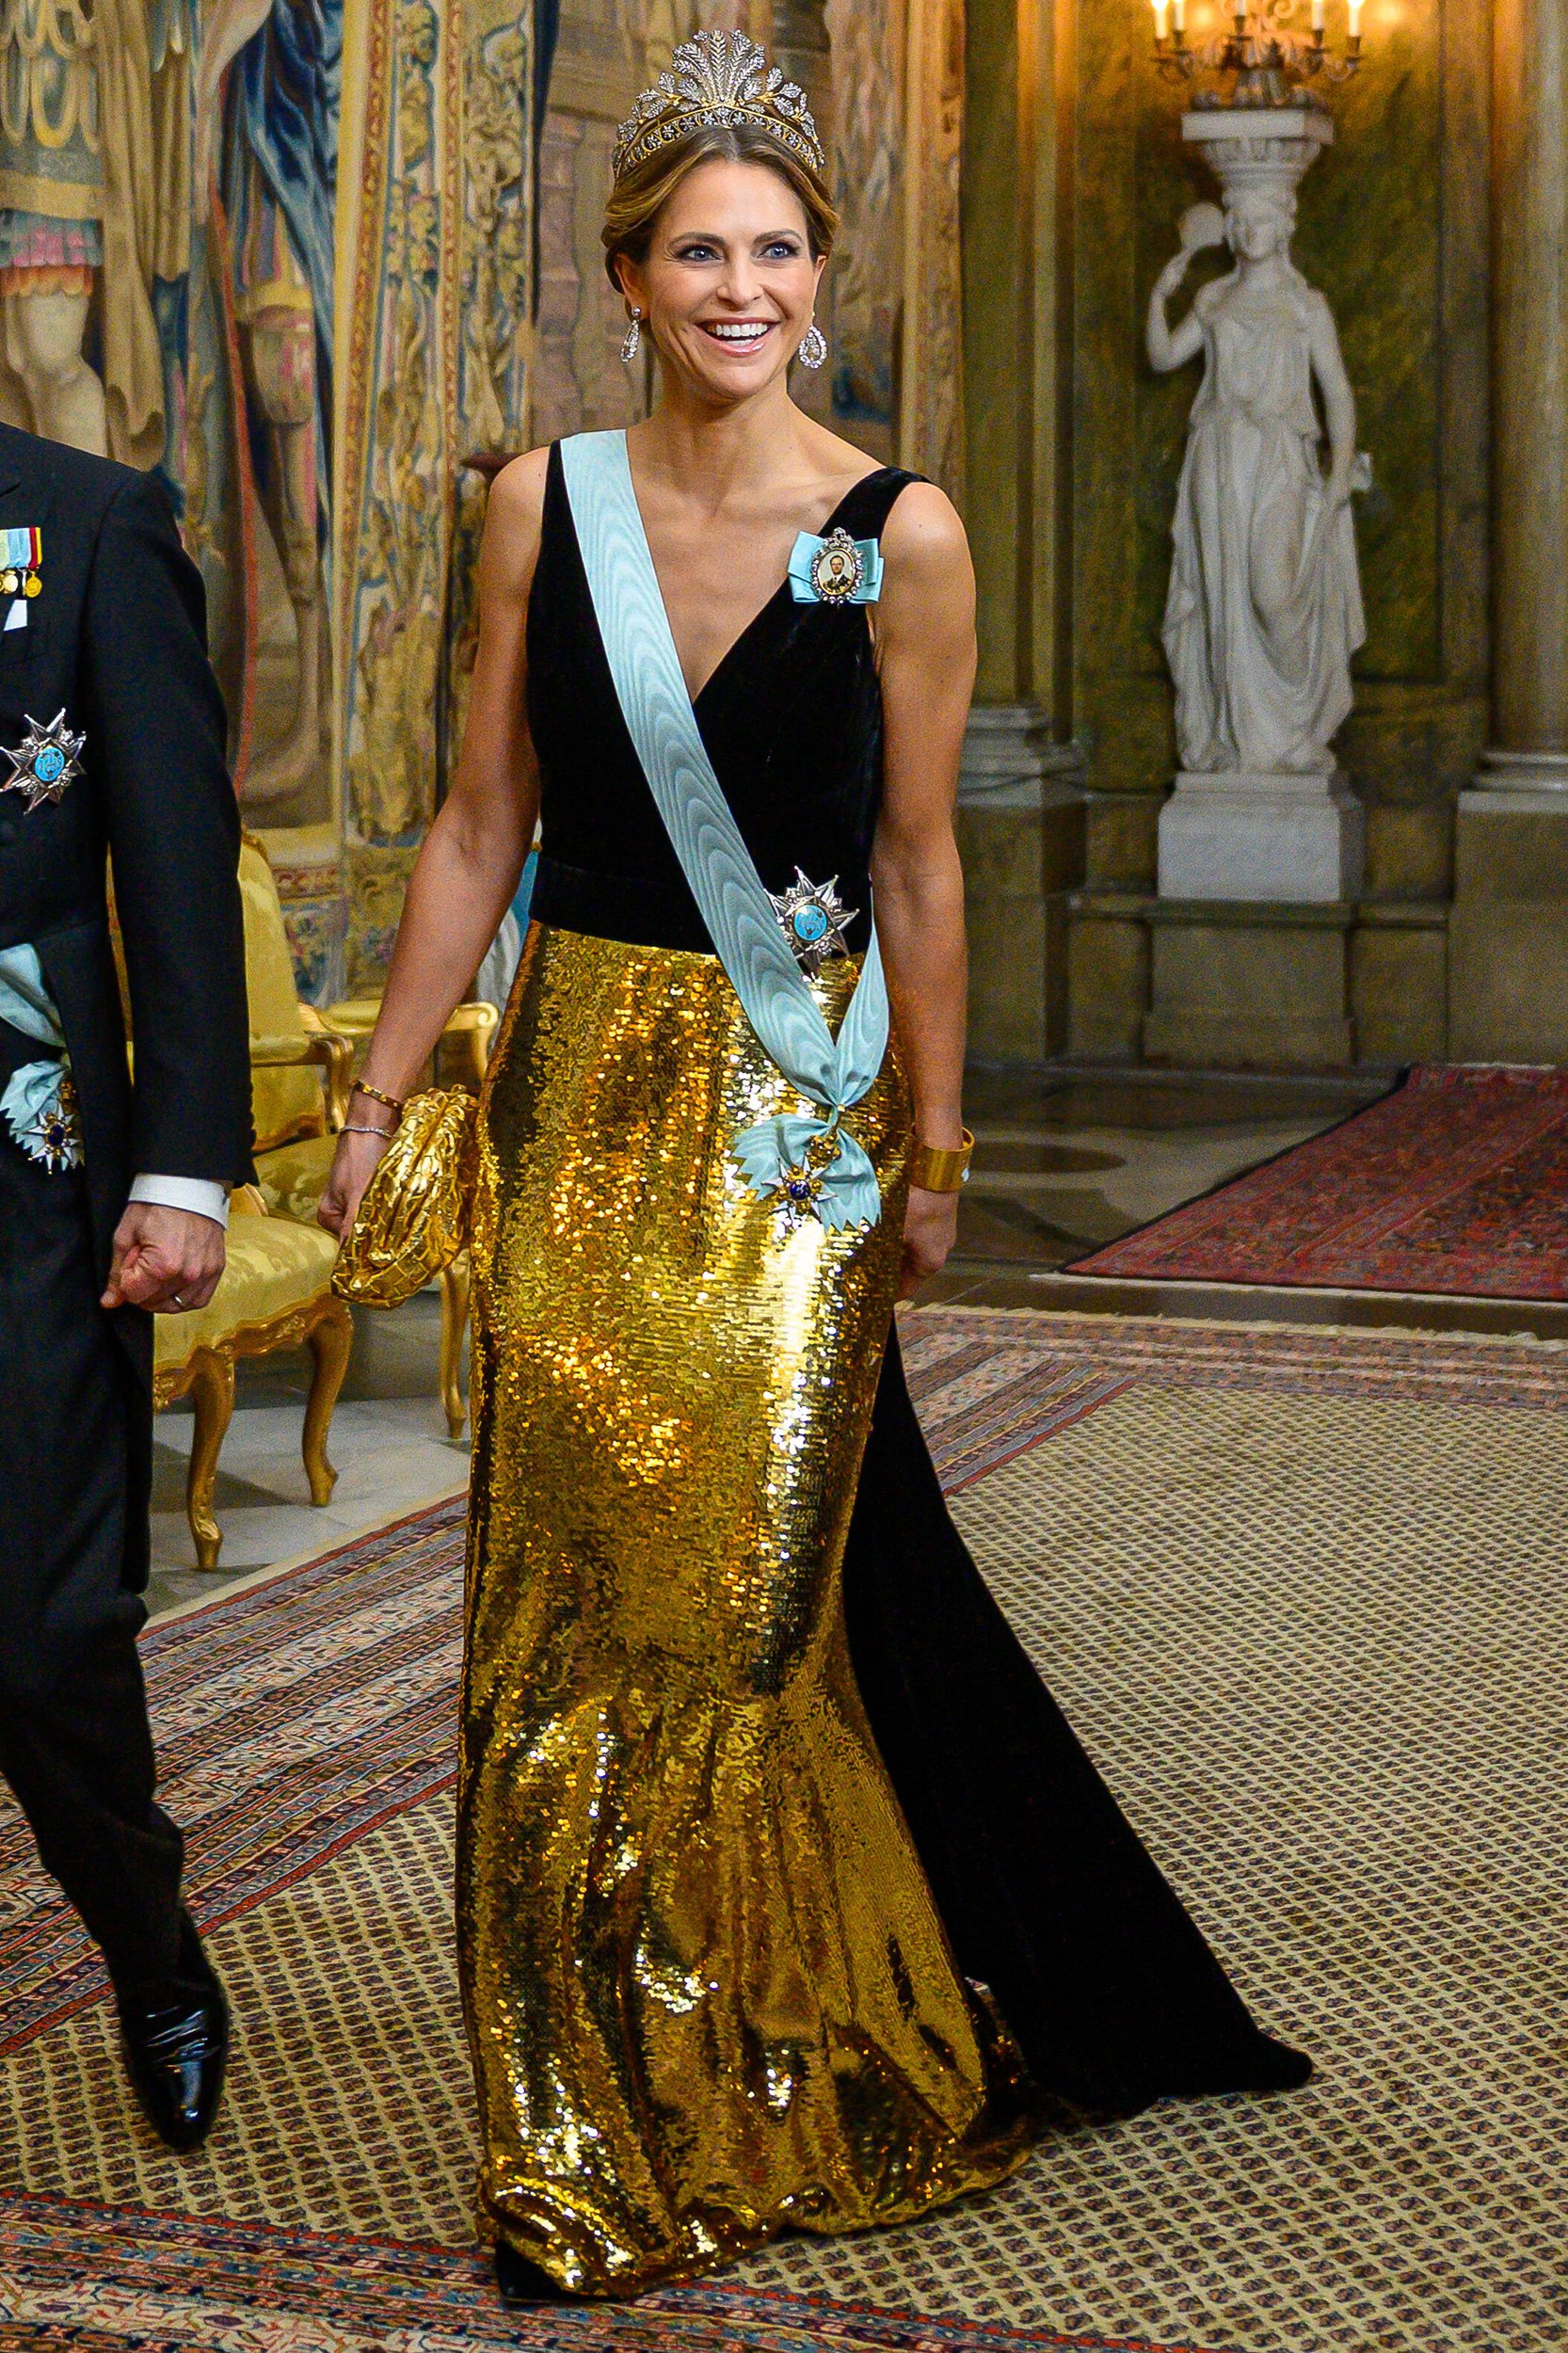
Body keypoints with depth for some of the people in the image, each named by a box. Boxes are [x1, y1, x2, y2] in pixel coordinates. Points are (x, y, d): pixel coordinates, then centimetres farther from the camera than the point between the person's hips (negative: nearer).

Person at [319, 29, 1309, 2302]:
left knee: (747, 1602, 2)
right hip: (579, 1099, 3)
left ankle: (784, 2096, 24)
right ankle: (589, 2119, 23)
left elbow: (919, 866, -1)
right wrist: (381, 1092, 4)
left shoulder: (900, 535, -5)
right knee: (571, 1599, 7)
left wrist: (933, 1148, 1)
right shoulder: (544, 504, 2)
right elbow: (483, 825, 6)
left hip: (789, 1116, -2)